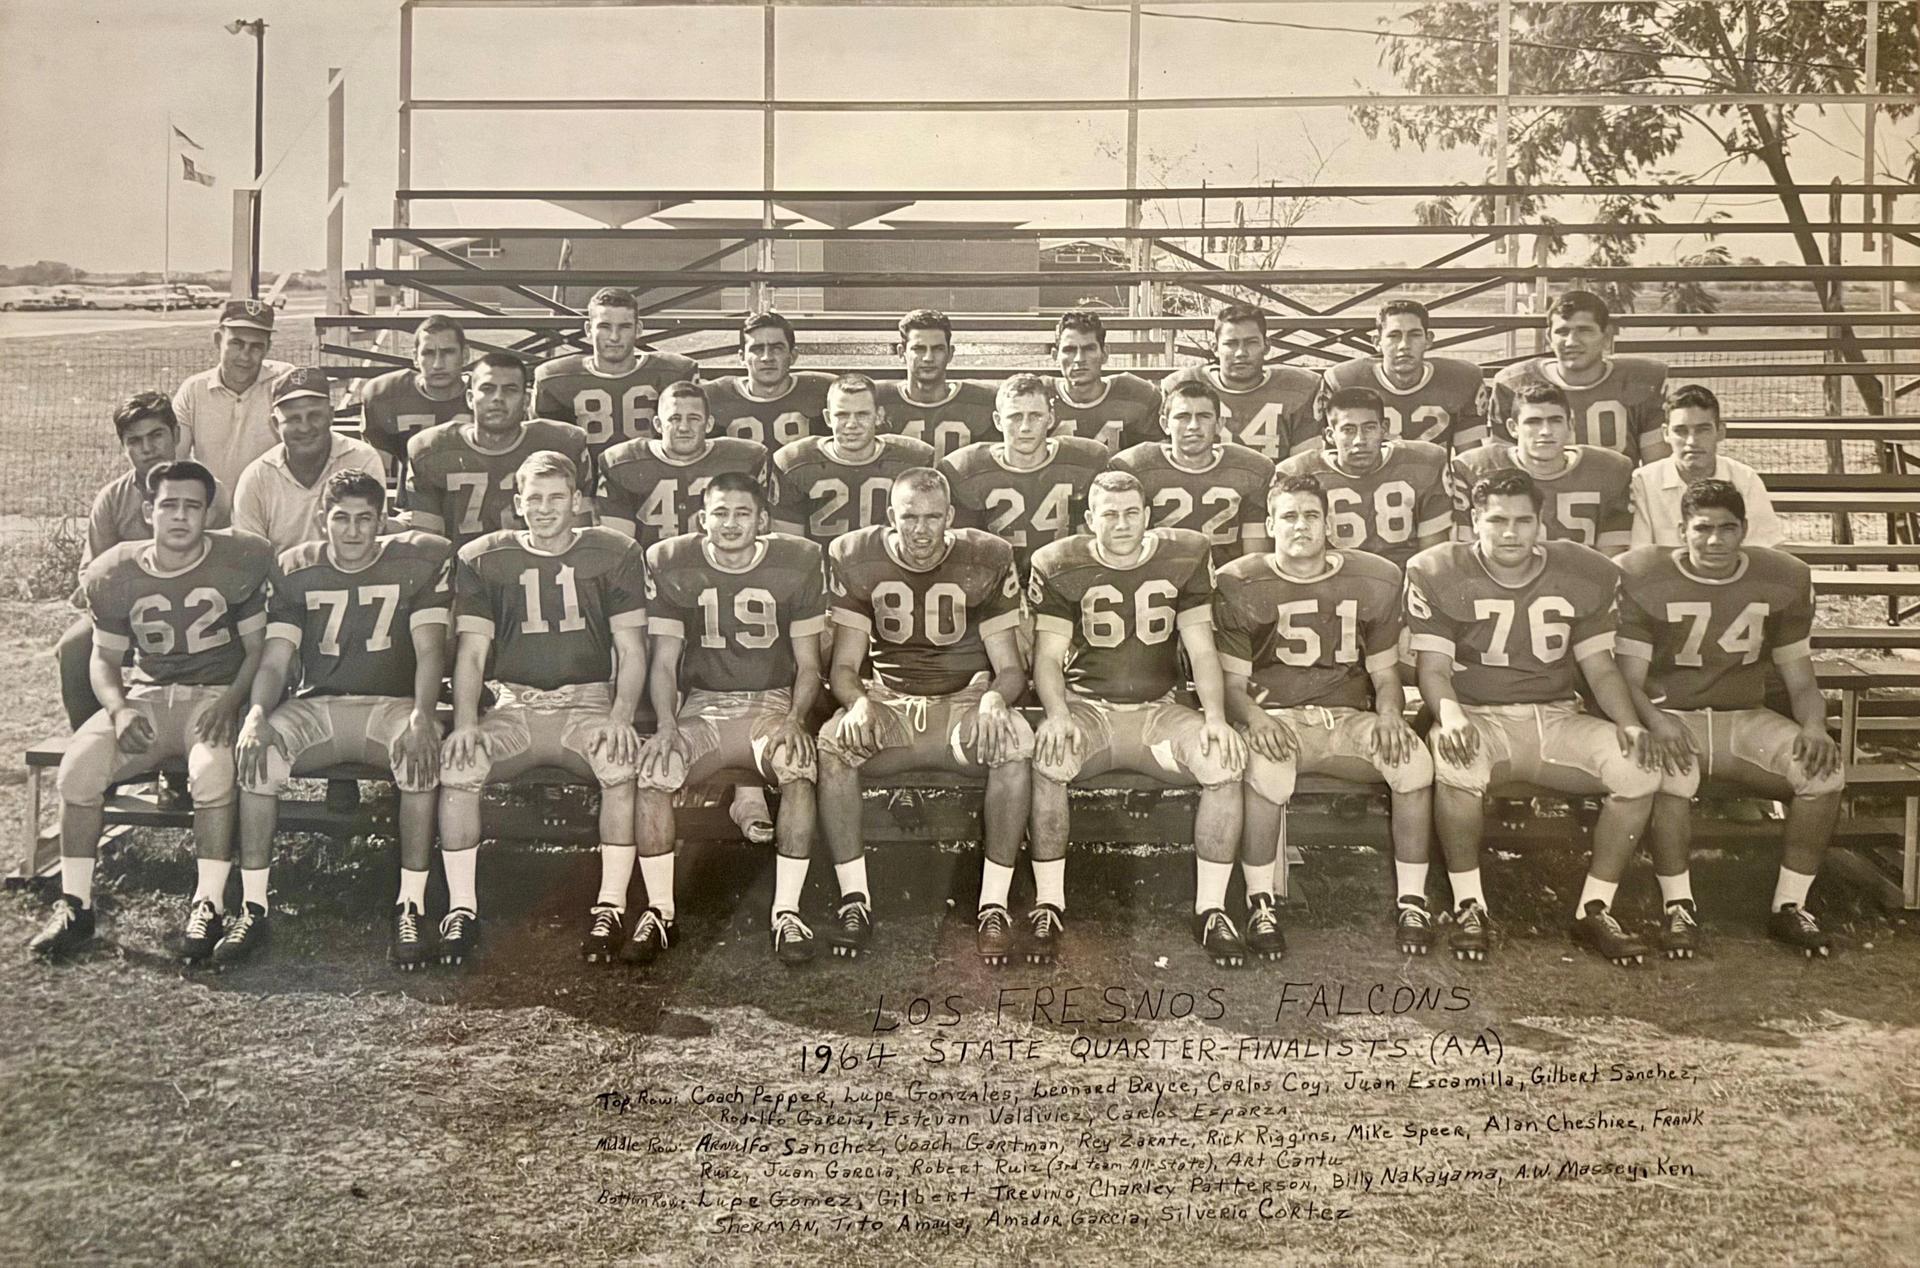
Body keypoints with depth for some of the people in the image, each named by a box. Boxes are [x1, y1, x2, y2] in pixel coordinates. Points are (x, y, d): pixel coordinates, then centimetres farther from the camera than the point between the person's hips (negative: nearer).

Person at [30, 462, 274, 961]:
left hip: (215, 695, -3)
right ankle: (75, 906, -7)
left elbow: (258, 648, -1)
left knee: (212, 769, -35)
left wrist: (230, 703, -18)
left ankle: (209, 906, -23)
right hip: (146, 695, 3)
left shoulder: (236, 562, -5)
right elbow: (105, 659, 10)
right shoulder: (117, 575, 3)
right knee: (78, 767, -22)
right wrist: (119, 711, -11)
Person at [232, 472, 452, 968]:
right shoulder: (295, 571, 6)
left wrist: (421, 715, -26)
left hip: (390, 703, -2)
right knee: (256, 755, -29)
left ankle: (411, 908, -28)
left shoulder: (417, 563, 1)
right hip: (316, 705, 2)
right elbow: (275, 660, 0)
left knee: (423, 752, -36)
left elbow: (429, 649, -7)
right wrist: (256, 714, -22)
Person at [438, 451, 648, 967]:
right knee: (455, 764, -27)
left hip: (589, 701, -1)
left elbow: (631, 651, 2)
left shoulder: (614, 555, 5)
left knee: (624, 764, -33)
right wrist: (465, 722, -14)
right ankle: (461, 910, -17)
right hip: (515, 705, 1)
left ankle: (611, 907, -24)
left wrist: (620, 718, -15)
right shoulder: (482, 559, 7)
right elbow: (471, 652, 3)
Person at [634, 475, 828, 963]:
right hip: (701, 704, 1)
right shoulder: (672, 565, 2)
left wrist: (795, 718, -16)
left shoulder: (797, 563, 0)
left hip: (772, 701, -1)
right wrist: (666, 724, -16)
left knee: (798, 766, -34)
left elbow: (808, 664, 3)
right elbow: (664, 662, 3)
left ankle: (787, 913, -25)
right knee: (649, 769, -28)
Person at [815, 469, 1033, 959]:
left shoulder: (985, 560, -3)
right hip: (889, 702, 1)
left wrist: (994, 698, -26)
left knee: (1015, 743, -34)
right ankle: (854, 901, -22)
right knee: (830, 745, -31)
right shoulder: (857, 559, -1)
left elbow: (1009, 667, -2)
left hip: (965, 699, -1)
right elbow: (844, 665, 0)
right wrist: (858, 701, -24)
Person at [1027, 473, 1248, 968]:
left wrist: (1216, 717, -14)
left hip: (1160, 709, 1)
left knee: (1226, 760, -27)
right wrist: (1057, 716, -23)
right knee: (1045, 759, -34)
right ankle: (1048, 905, -19)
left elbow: (1201, 650, 2)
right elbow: (1048, 656, -3)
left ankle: (1211, 910, -15)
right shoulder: (1059, 566, 0)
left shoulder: (1186, 556, 3)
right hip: (1086, 707, -1)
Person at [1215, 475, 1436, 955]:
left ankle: (1411, 899, -11)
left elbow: (1385, 673, 12)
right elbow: (1233, 682, 1)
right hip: (1275, 719, -2)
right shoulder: (1241, 586, 2)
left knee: (1415, 760, -27)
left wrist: (1389, 713, -11)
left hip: (1349, 717, 3)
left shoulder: (1373, 582, 8)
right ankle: (1260, 902, -19)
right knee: (1266, 771, -37)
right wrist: (1256, 718, -21)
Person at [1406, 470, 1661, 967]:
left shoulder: (1585, 575, 5)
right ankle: (1469, 907, -18)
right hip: (1477, 718, -3)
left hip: (1558, 718, 3)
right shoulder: (1438, 573, -3)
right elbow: (1434, 667, -7)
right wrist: (1450, 715, -30)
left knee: (1639, 771, -23)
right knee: (1457, 764, -38)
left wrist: (1628, 722, -13)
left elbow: (1600, 667, 7)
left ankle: (1593, 911, -6)